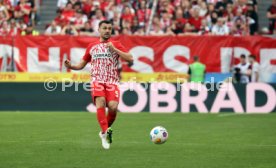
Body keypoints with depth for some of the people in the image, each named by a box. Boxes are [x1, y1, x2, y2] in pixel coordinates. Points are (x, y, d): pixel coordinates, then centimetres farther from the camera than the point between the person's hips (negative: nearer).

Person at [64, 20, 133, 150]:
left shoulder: (116, 44, 10)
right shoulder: (92, 46, 17)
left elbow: (130, 59, -3)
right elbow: (82, 64, 23)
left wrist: (114, 49, -10)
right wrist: (71, 66, 2)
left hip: (112, 82, -1)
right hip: (97, 81, 1)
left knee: (113, 106, -21)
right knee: (100, 103, -28)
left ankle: (105, 131, 4)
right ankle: (105, 132, -27)